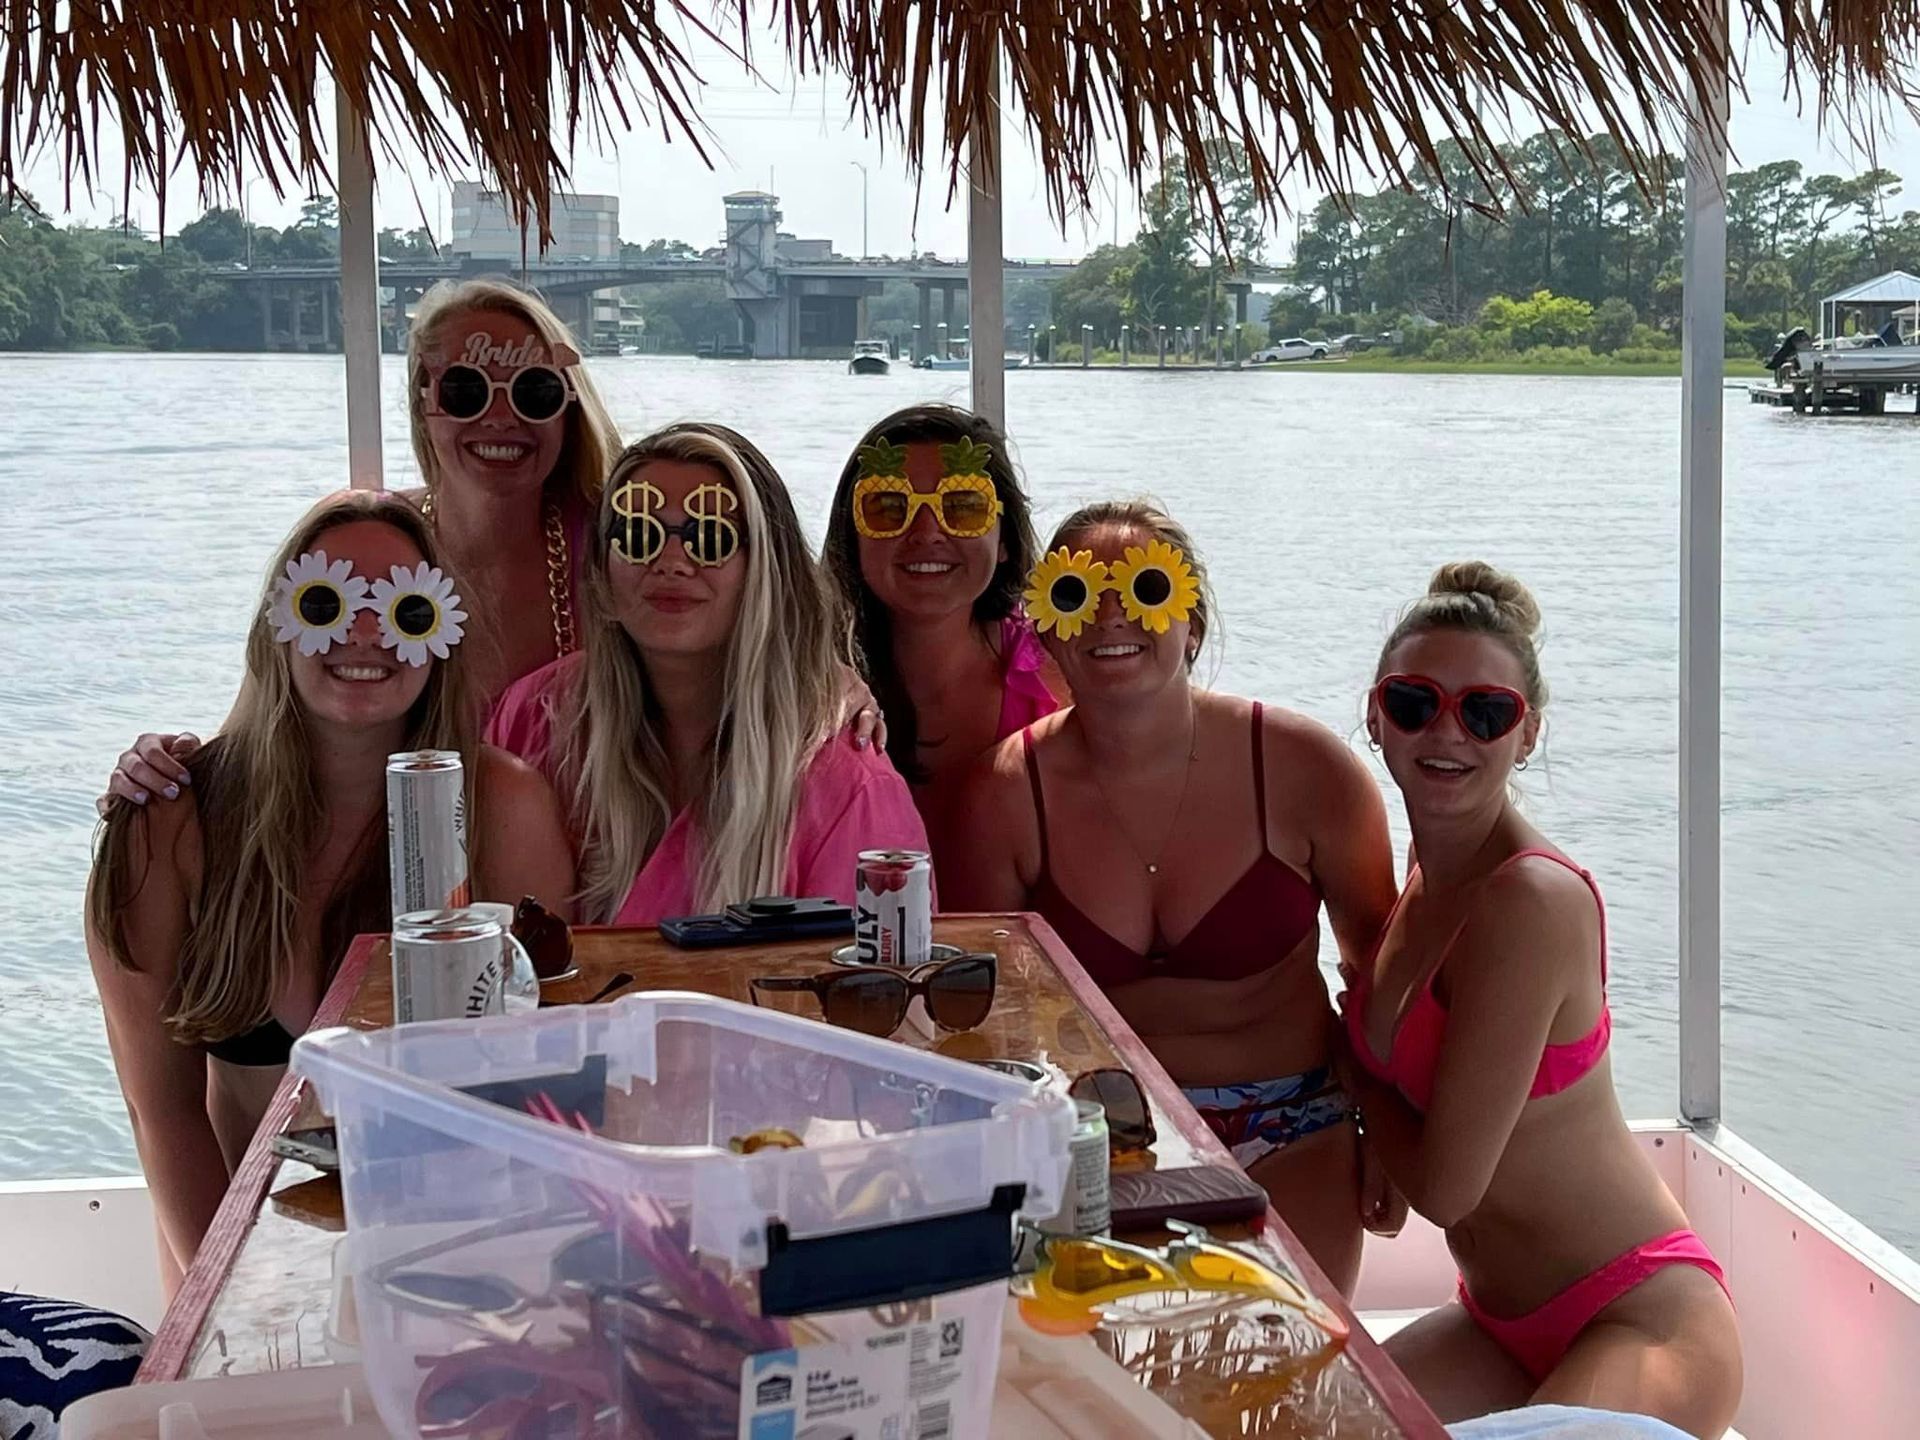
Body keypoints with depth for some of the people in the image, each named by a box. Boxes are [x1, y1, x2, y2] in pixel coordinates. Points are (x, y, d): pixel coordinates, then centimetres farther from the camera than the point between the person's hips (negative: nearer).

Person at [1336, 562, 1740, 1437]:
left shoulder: (1531, 898, -24)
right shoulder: (1430, 874, 1)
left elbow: (1445, 1186, -19)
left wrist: (1353, 1060, -4)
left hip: (1641, 1329, -8)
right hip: (1501, 1324, 8)